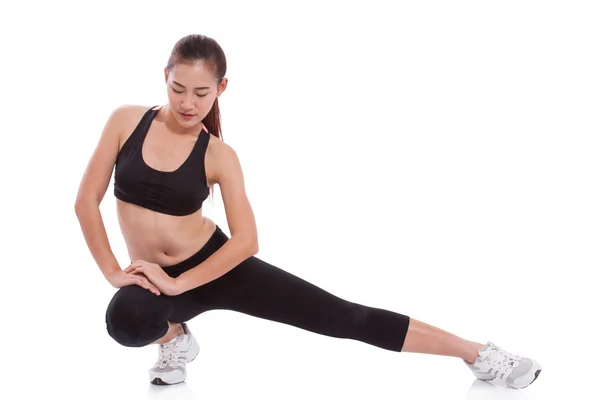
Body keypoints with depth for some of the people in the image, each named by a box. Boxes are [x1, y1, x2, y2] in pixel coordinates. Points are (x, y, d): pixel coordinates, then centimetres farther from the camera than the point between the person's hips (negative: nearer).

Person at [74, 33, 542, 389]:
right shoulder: (127, 121, -7)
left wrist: (178, 283, -19)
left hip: (214, 266, -1)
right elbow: (86, 200, -4)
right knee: (126, 320, -38)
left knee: (343, 316, -6)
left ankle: (480, 355, 2)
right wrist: (114, 271, -9)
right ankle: (175, 338, 0)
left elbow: (246, 240, -13)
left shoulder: (218, 155, -10)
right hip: (156, 277, 1)